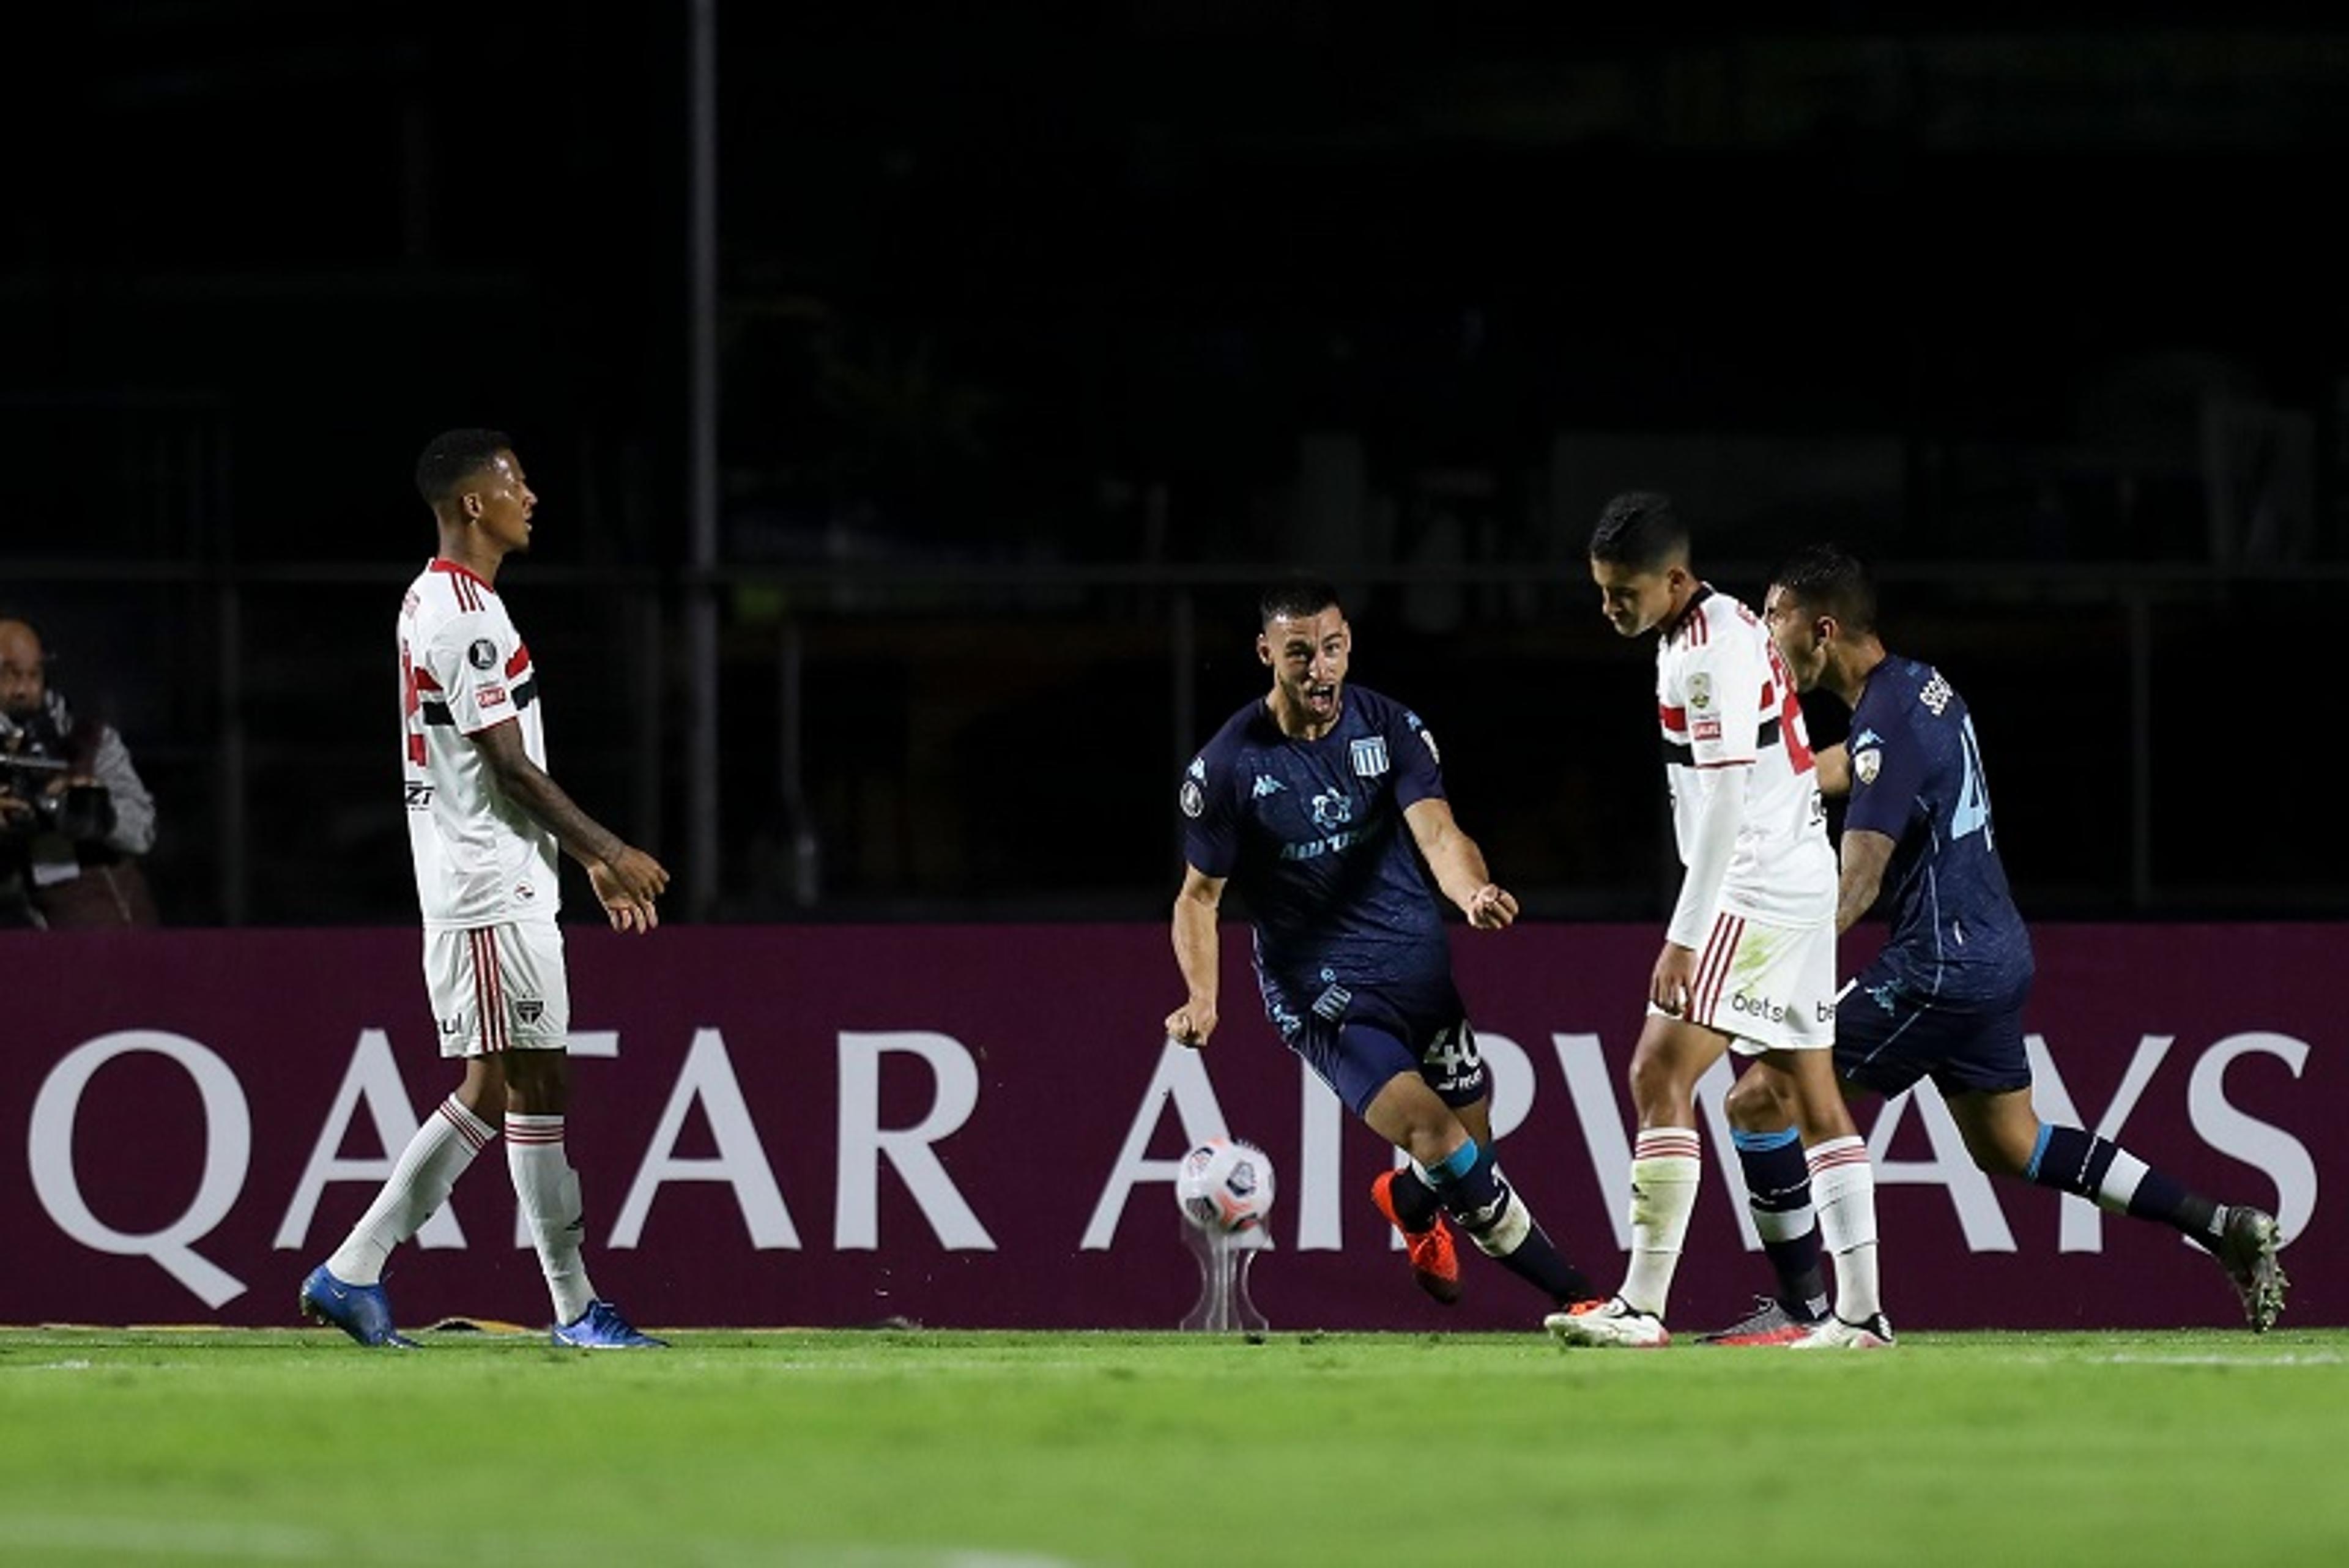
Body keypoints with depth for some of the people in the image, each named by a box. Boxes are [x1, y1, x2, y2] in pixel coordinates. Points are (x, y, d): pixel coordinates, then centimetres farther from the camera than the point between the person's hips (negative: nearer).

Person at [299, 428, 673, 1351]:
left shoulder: (434, 601, 18)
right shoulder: (467, 614, -15)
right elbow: (510, 764, -18)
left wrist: (587, 858, 23)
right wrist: (607, 851, -11)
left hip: (472, 886, 10)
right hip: (494, 891, -10)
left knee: (491, 1090, 11)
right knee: (535, 1082, -6)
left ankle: (353, 1271, 10)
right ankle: (575, 1308, -2)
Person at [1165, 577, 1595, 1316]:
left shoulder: (1390, 727, -3)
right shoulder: (1226, 767, -8)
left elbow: (1437, 833, -17)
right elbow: (1199, 896, 1)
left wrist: (1472, 892, -40)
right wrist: (1202, 998, -17)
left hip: (1418, 964, 4)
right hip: (1317, 994, -4)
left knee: (1472, 1157, 9)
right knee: (1439, 1138, -21)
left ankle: (1410, 1200, 47)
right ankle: (1573, 1295, -14)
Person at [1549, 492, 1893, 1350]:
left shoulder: (1709, 650, -17)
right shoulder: (1723, 629, 14)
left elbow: (1725, 804, -22)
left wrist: (1686, 937, -22)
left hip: (1758, 885, -11)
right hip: (1802, 882, 11)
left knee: (1660, 1074, -11)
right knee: (1806, 1096, 10)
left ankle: (1643, 1304, -14)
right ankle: (1860, 1309, 9)